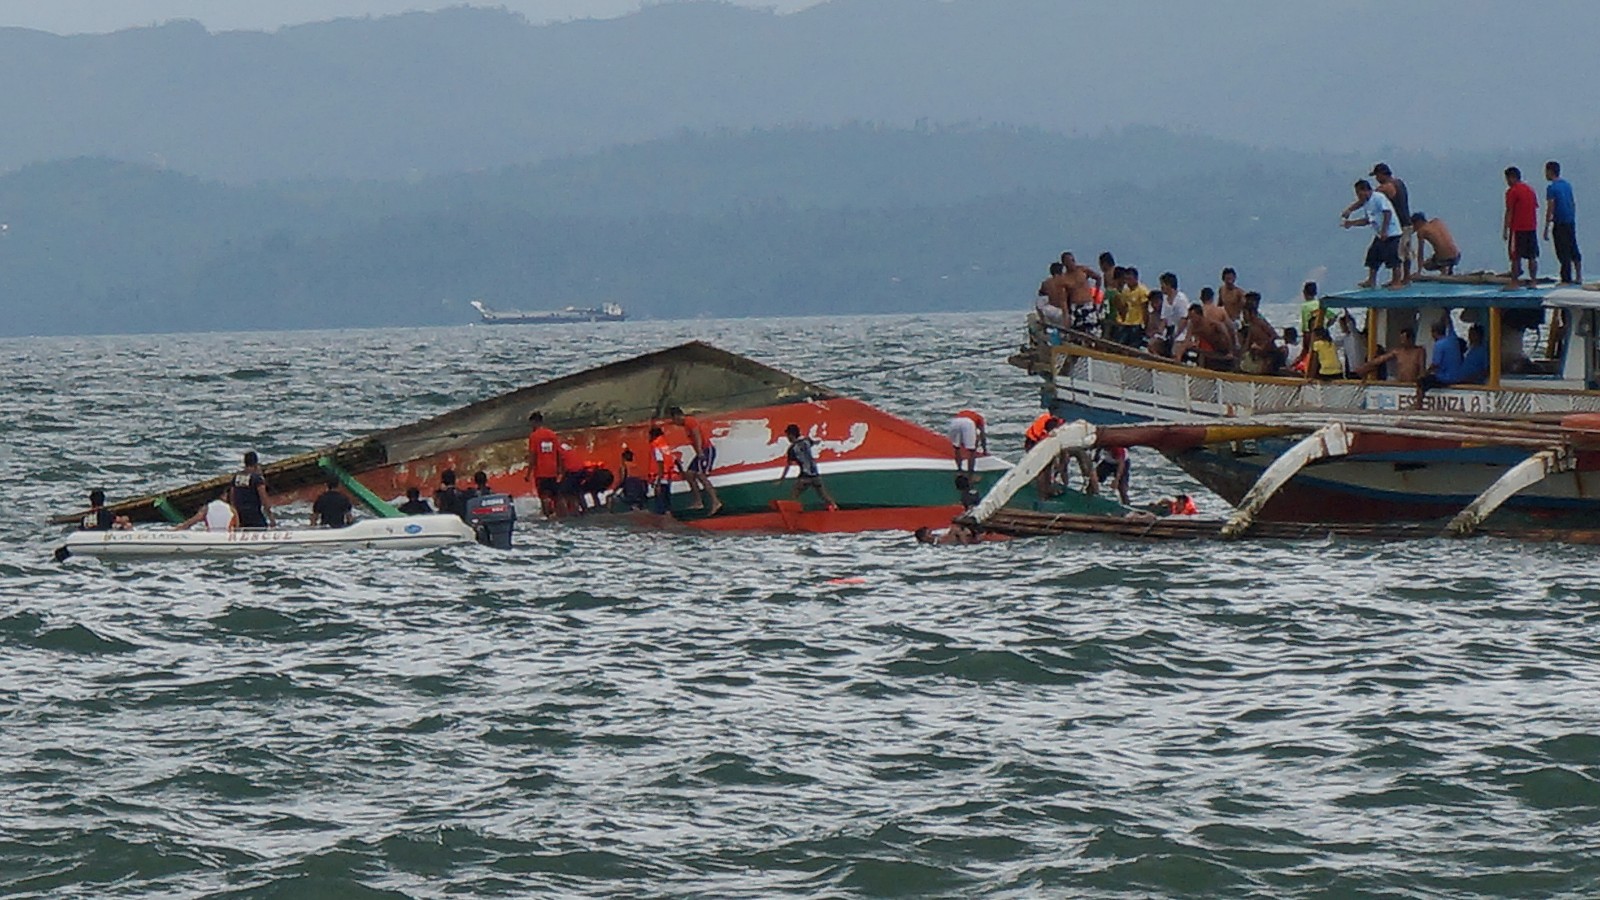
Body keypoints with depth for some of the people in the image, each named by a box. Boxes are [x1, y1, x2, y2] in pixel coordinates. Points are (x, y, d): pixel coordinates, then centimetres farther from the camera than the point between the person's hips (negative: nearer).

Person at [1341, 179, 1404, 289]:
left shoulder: (1379, 198, -15)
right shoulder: (1366, 203, 13)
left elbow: (1387, 213, -22)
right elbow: (1367, 220, 19)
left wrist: (1384, 231, -25)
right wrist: (1351, 223, 11)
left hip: (1391, 232, -10)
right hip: (1380, 234, 10)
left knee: (1392, 257, -7)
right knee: (1373, 255, 9)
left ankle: (1397, 282, -2)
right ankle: (1371, 281, 16)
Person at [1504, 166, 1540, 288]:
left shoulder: (1512, 191, -9)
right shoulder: (1530, 190, 13)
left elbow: (1509, 212, -11)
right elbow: (1535, 208, 16)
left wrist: (1505, 230, -8)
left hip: (1518, 228, -7)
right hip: (1532, 228, 7)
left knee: (1516, 257, -3)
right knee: (1532, 257, 8)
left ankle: (1514, 282, -5)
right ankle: (1533, 281, 8)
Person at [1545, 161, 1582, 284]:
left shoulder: (1551, 188, -12)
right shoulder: (1567, 185, 11)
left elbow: (1550, 209, -16)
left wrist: (1546, 229, -14)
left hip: (1560, 223, -7)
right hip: (1571, 222, 7)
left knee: (1563, 253, -3)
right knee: (1574, 250, 13)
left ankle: (1566, 279, -2)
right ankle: (1578, 277, 17)